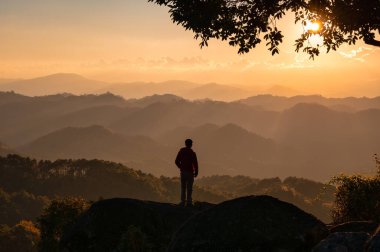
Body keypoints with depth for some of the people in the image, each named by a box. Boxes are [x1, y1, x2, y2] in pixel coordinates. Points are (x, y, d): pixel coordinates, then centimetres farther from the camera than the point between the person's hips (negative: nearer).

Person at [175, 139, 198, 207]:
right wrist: (196, 172, 1)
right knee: (189, 188, -1)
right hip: (190, 172, -4)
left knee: (183, 187, 9)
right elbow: (195, 163, -11)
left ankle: (183, 201, 5)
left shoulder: (181, 151, 3)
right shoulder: (192, 153, -9)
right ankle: (189, 202, -5)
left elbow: (177, 161, 7)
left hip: (183, 172, 4)